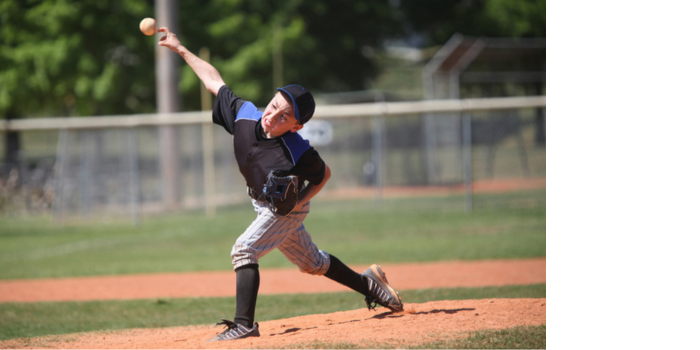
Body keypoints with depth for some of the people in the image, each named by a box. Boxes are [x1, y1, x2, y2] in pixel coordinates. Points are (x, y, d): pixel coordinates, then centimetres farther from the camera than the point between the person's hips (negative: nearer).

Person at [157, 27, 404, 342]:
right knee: (311, 263, 23)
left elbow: (323, 174, -13)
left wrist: (299, 201, -25)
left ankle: (244, 324, -22)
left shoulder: (298, 153, -34)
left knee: (244, 250, -22)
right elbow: (214, 82, -10)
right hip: (263, 205, 7)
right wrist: (180, 49, -11)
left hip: (287, 209, -7)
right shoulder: (245, 115, -23)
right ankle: (368, 283, 41)